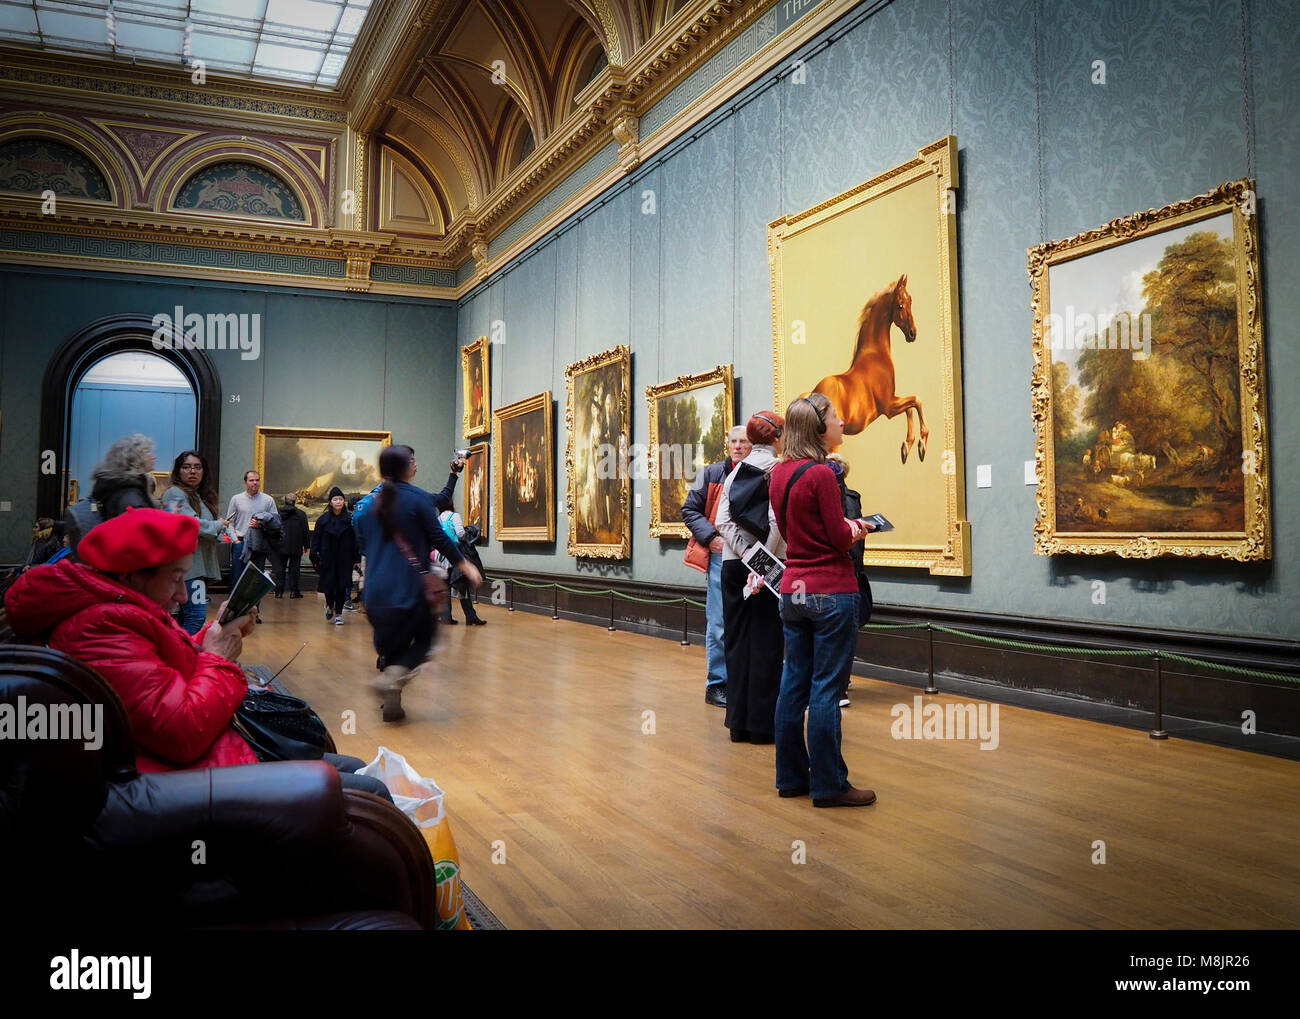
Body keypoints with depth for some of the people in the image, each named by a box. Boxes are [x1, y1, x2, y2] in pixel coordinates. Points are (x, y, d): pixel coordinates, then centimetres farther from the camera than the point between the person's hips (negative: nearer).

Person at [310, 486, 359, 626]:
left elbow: (356, 540, 0)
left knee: (342, 586, 0)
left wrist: (357, 557, -6)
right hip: (328, 559, 0)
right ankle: (330, 605, 32)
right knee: (328, 584, 2)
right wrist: (315, 558, -4)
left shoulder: (350, 519, 0)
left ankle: (338, 614, 11)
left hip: (345, 558, 0)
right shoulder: (323, 519, 2)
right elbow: (316, 539, 3)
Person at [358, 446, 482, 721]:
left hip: (376, 585, 6)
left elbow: (365, 542, 17)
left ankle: (391, 703, 14)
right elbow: (438, 537, -8)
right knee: (424, 637, 8)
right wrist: (465, 565, 2)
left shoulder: (374, 500, 10)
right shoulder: (418, 498, -8)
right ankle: (392, 677, -17)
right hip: (408, 584, -6)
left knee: (390, 641, 16)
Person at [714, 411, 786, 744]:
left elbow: (723, 521, -3)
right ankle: (762, 723, 6)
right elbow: (776, 520, -19)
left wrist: (748, 555, -9)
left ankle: (738, 722, 13)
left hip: (734, 564, 5)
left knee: (736, 641, 9)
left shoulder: (736, 471, 8)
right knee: (765, 643, 2)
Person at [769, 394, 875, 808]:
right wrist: (857, 527, 7)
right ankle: (829, 786, 7)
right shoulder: (820, 474, -17)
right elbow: (840, 539, -13)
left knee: (793, 684, 12)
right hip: (831, 592, -8)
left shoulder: (779, 472, 8)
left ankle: (791, 776, 22)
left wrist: (845, 524, 9)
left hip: (793, 590, 8)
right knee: (826, 690, -1)